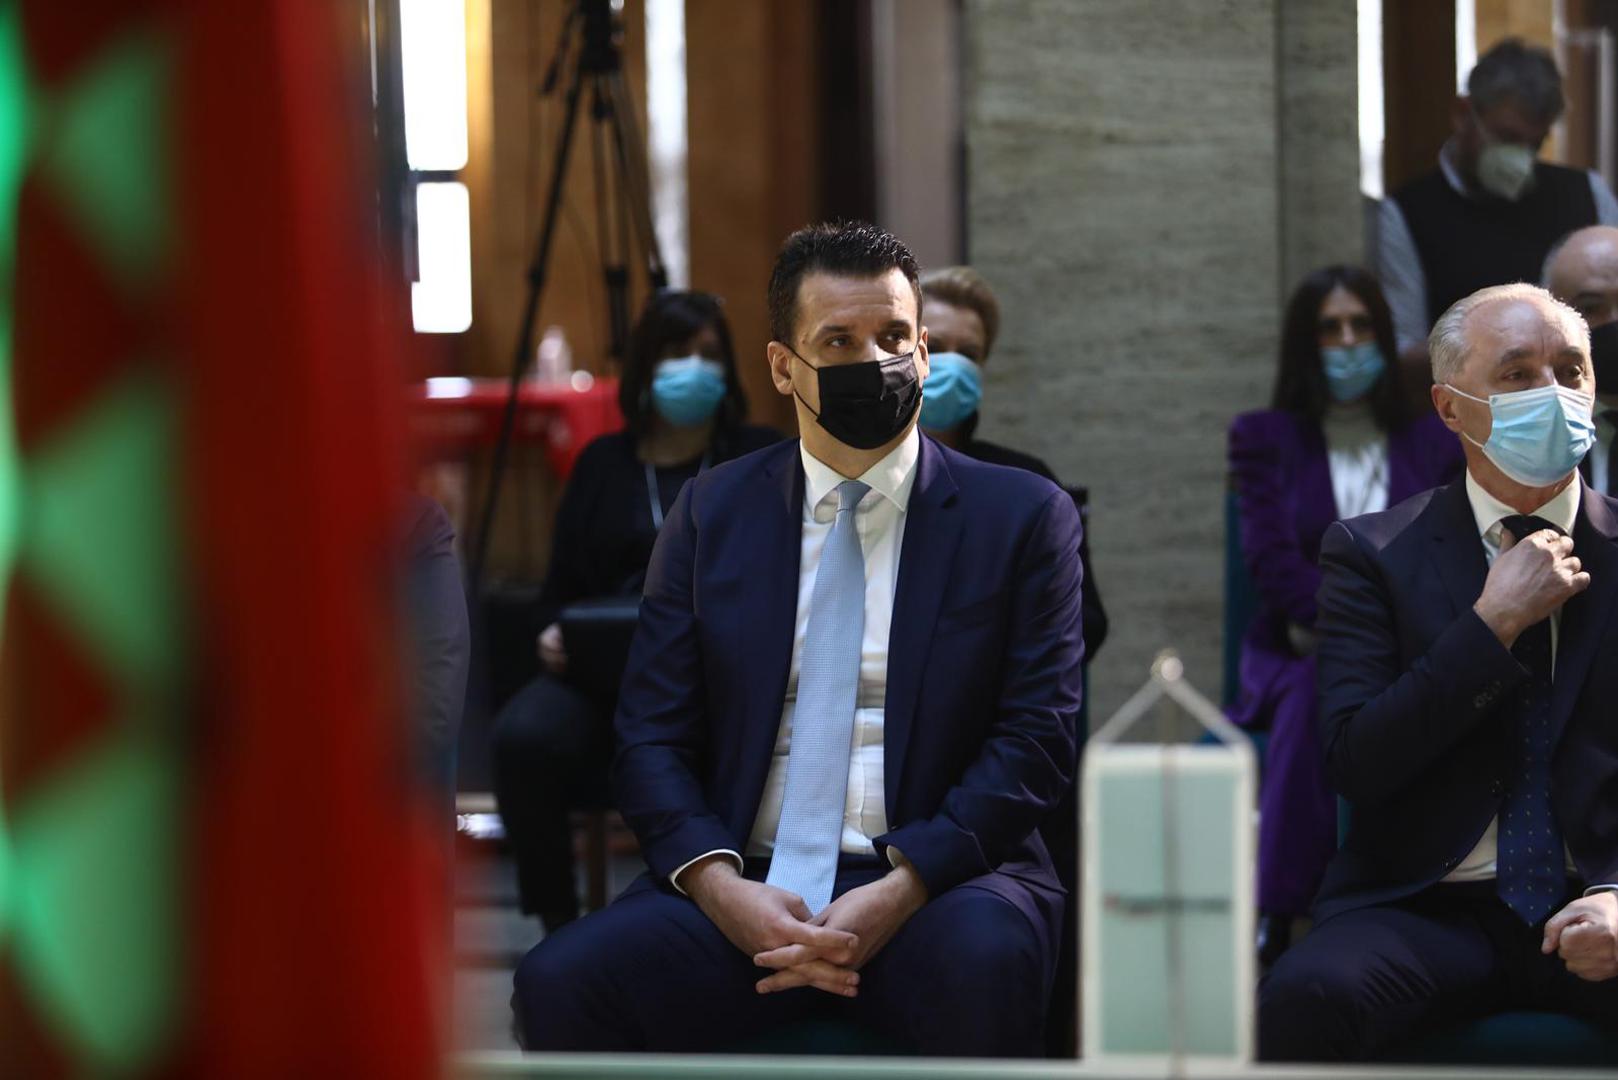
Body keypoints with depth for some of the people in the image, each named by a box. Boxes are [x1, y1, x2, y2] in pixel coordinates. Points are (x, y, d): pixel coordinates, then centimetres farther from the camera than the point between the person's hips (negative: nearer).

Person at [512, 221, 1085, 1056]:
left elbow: (1036, 740, 0)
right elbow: (651, 737, 9)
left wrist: (899, 891, -15)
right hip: (747, 886, 2)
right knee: (559, 982, -27)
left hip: (940, 878, -2)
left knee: (983, 961, -38)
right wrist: (719, 886, -11)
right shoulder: (710, 513, 14)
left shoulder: (1024, 517, 8)